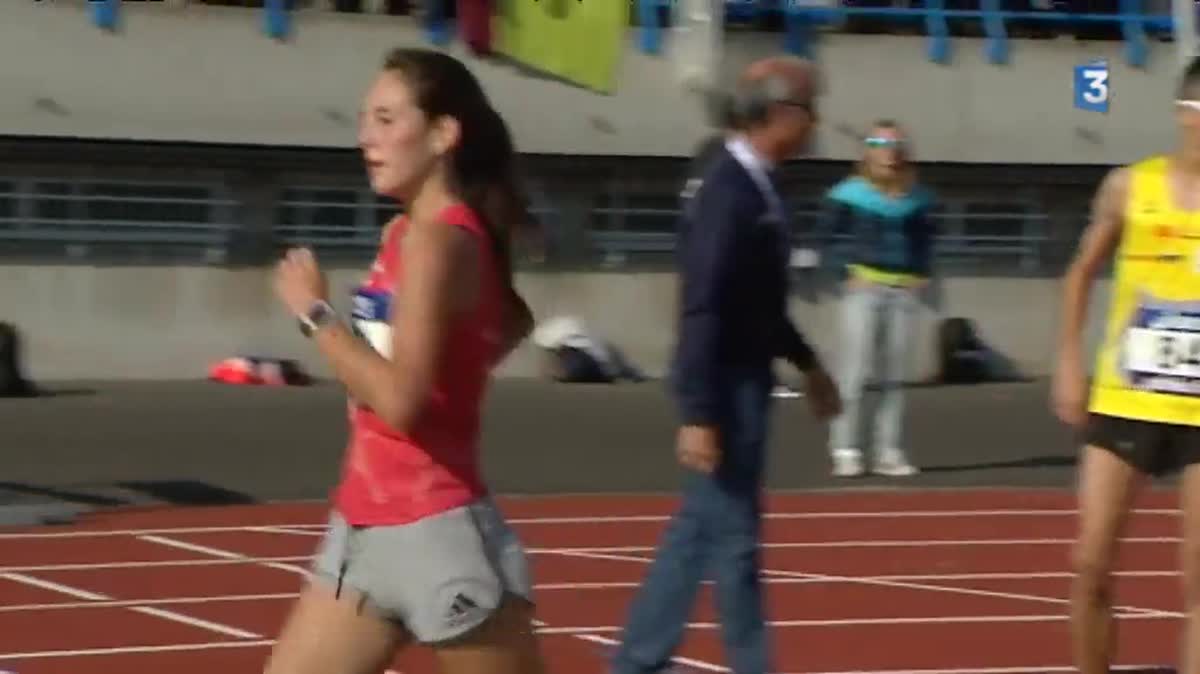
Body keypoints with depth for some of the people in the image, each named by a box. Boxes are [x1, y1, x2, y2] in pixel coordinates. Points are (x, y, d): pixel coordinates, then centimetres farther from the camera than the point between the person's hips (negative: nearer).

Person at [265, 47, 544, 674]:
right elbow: (511, 322, 29)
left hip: (433, 532, -9)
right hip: (364, 526, 9)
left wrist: (315, 311, -16)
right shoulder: (406, 235, 11)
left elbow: (399, 399, -26)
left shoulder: (437, 241, -17)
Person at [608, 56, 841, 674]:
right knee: (733, 536, 0)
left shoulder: (750, 185, 9)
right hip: (725, 389, -10)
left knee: (699, 530, 13)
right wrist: (698, 415, -25)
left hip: (742, 381, 10)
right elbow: (702, 311, -23)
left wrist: (805, 363, 25)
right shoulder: (729, 194, -20)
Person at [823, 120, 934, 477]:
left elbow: (924, 240, 19)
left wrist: (922, 275, 5)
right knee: (854, 369, -10)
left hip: (904, 290, 5)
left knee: (896, 373, 6)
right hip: (864, 286, -5)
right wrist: (847, 271, -11)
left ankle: (889, 452, 11)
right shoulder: (851, 193, -5)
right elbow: (830, 234, -4)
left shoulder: (915, 197, 8)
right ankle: (844, 450, -7)